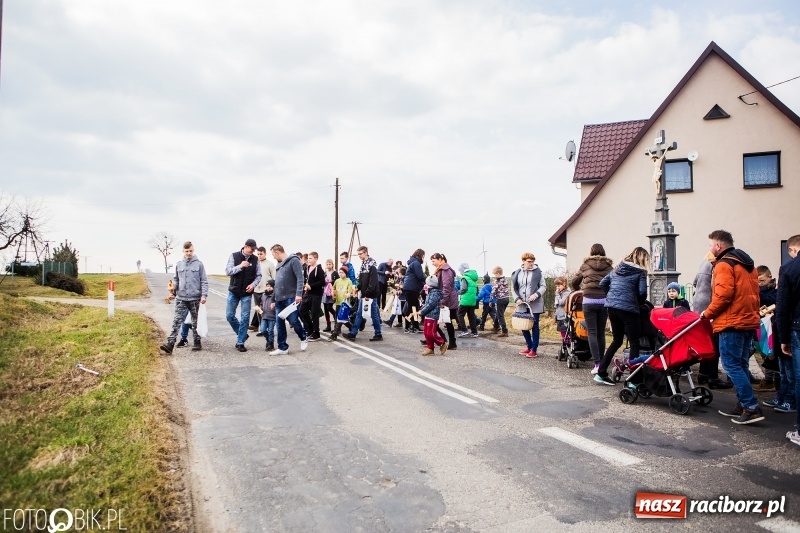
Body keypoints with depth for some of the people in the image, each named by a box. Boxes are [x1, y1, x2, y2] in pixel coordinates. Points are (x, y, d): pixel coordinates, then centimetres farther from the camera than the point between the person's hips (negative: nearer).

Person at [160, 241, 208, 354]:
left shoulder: (199, 264, -2)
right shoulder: (179, 264, 8)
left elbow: (204, 281, -2)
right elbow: (176, 279, 16)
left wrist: (204, 295, -11)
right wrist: (173, 289, -1)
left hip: (195, 298, -2)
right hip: (181, 298, 2)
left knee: (196, 322, 9)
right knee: (177, 321, -5)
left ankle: (197, 343, 19)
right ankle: (170, 343, -10)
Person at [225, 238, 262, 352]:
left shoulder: (255, 259, -1)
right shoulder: (234, 256, -4)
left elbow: (258, 275, 4)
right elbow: (227, 271, -9)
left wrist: (253, 284, -13)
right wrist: (240, 266, -23)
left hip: (247, 293, 0)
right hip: (234, 291, 0)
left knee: (245, 317, -1)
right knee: (229, 315, 3)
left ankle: (240, 342, 8)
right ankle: (243, 335, 23)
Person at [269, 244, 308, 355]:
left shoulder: (293, 260, -7)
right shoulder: (278, 264, 18)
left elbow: (300, 278, -15)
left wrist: (299, 294, -24)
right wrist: (274, 299, 21)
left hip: (291, 298, -8)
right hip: (279, 299, 8)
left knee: (293, 321, -6)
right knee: (280, 324, 6)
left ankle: (303, 339, 20)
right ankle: (282, 347, 14)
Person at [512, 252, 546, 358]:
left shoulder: (537, 272, -2)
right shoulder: (517, 273, 5)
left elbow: (543, 286, 0)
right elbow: (514, 288, 9)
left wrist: (536, 294, -17)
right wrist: (517, 298, -6)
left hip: (535, 304, -3)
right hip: (522, 304, 4)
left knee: (534, 326, 2)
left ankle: (534, 349, 10)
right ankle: (529, 346, 27)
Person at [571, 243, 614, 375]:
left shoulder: (585, 265, 7)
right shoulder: (609, 266, 7)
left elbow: (574, 282, 17)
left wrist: (578, 289, 37)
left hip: (589, 301, -2)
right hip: (604, 301, 2)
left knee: (592, 333, 0)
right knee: (601, 333, 11)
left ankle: (597, 364, -7)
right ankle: (602, 363, 17)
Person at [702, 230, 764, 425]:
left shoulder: (724, 264, -11)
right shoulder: (747, 263, 18)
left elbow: (723, 295, -20)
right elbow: (750, 294, 19)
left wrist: (708, 313, -8)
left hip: (732, 322, -9)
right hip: (748, 320, 10)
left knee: (731, 365, -6)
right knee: (740, 365, 14)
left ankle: (752, 407, -8)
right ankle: (743, 405, 18)